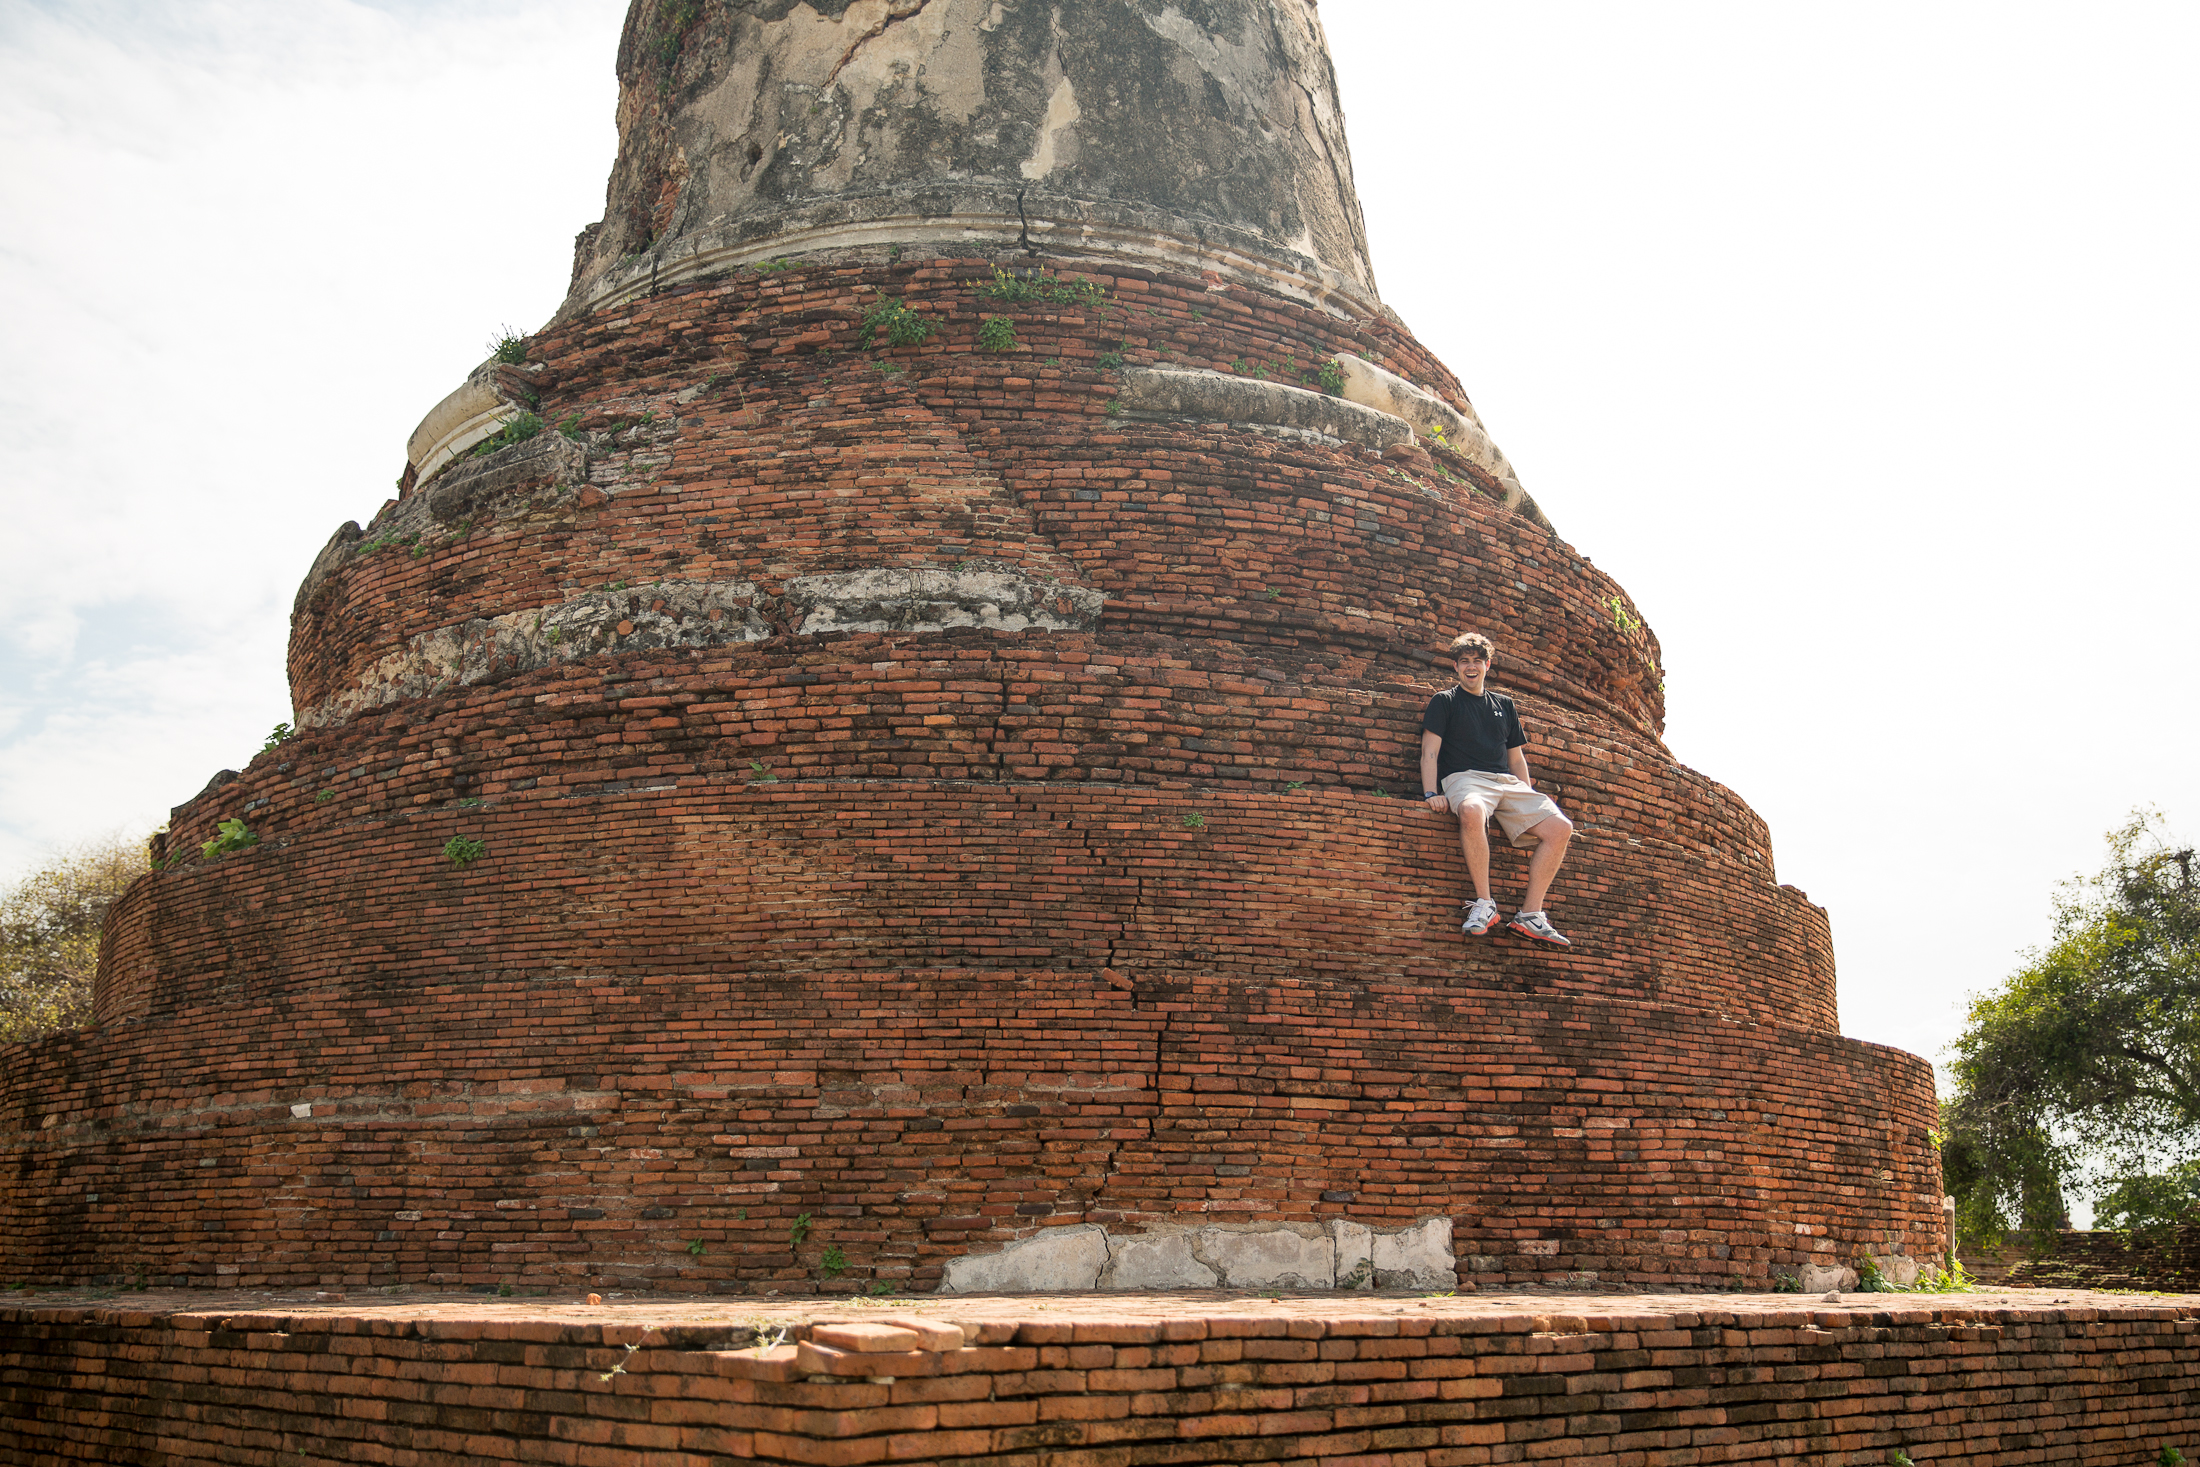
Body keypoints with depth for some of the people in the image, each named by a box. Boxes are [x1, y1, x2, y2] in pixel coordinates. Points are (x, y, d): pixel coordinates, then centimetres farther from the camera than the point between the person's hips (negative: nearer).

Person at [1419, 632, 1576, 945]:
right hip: (1464, 778, -5)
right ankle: (1484, 903, -32)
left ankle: (1530, 914, -16)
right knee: (1472, 811, -43)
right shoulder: (1444, 701, 13)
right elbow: (1430, 751, 3)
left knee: (1560, 827, -19)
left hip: (1507, 782, 5)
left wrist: (1529, 800, 13)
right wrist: (1430, 794, -12)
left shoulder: (1504, 705, 27)